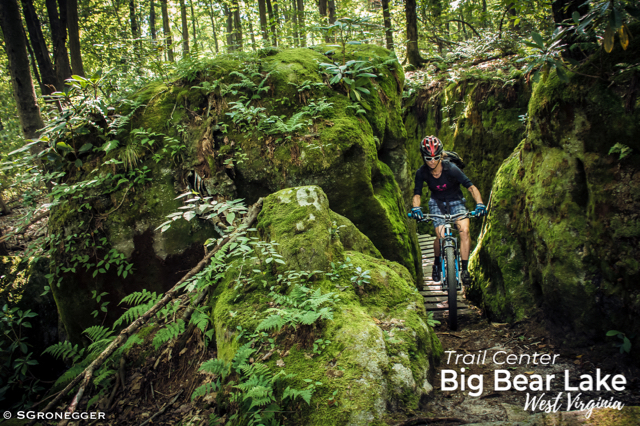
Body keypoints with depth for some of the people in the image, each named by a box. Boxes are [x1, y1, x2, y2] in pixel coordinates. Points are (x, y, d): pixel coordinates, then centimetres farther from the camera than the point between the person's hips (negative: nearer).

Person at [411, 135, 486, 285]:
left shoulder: (451, 169, -25)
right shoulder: (421, 173, -18)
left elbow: (470, 186, -27)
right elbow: (417, 194, -13)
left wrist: (479, 204, -42)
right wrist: (416, 207, -35)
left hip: (455, 201, -1)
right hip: (437, 203, 1)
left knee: (464, 230, -26)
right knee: (441, 236, -18)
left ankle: (465, 269, -14)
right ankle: (437, 264, 13)